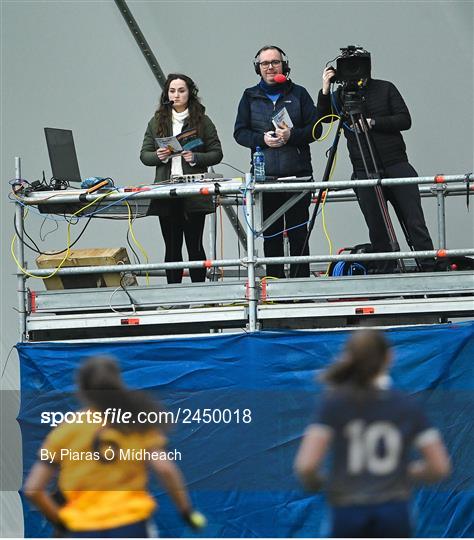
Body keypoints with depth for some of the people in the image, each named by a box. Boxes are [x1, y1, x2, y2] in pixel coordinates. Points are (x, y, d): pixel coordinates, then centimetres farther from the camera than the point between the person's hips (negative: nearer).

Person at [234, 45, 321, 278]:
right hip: (264, 176, 1)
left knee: (298, 233, 1)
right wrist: (262, 139, -11)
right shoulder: (250, 97, 11)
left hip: (297, 173, -1)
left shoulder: (298, 94, 8)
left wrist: (292, 135, -14)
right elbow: (239, 132, 7)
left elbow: (315, 128, 3)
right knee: (270, 235, 3)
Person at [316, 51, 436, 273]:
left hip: (396, 165, -1)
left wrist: (372, 122, -11)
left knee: (415, 224, -4)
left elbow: (405, 120, 0)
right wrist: (325, 91, -19)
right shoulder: (341, 95, 8)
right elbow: (323, 117, -6)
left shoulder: (385, 89, 7)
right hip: (364, 171, 1)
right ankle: (386, 275, 8)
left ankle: (430, 271, -2)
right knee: (377, 230, 0)